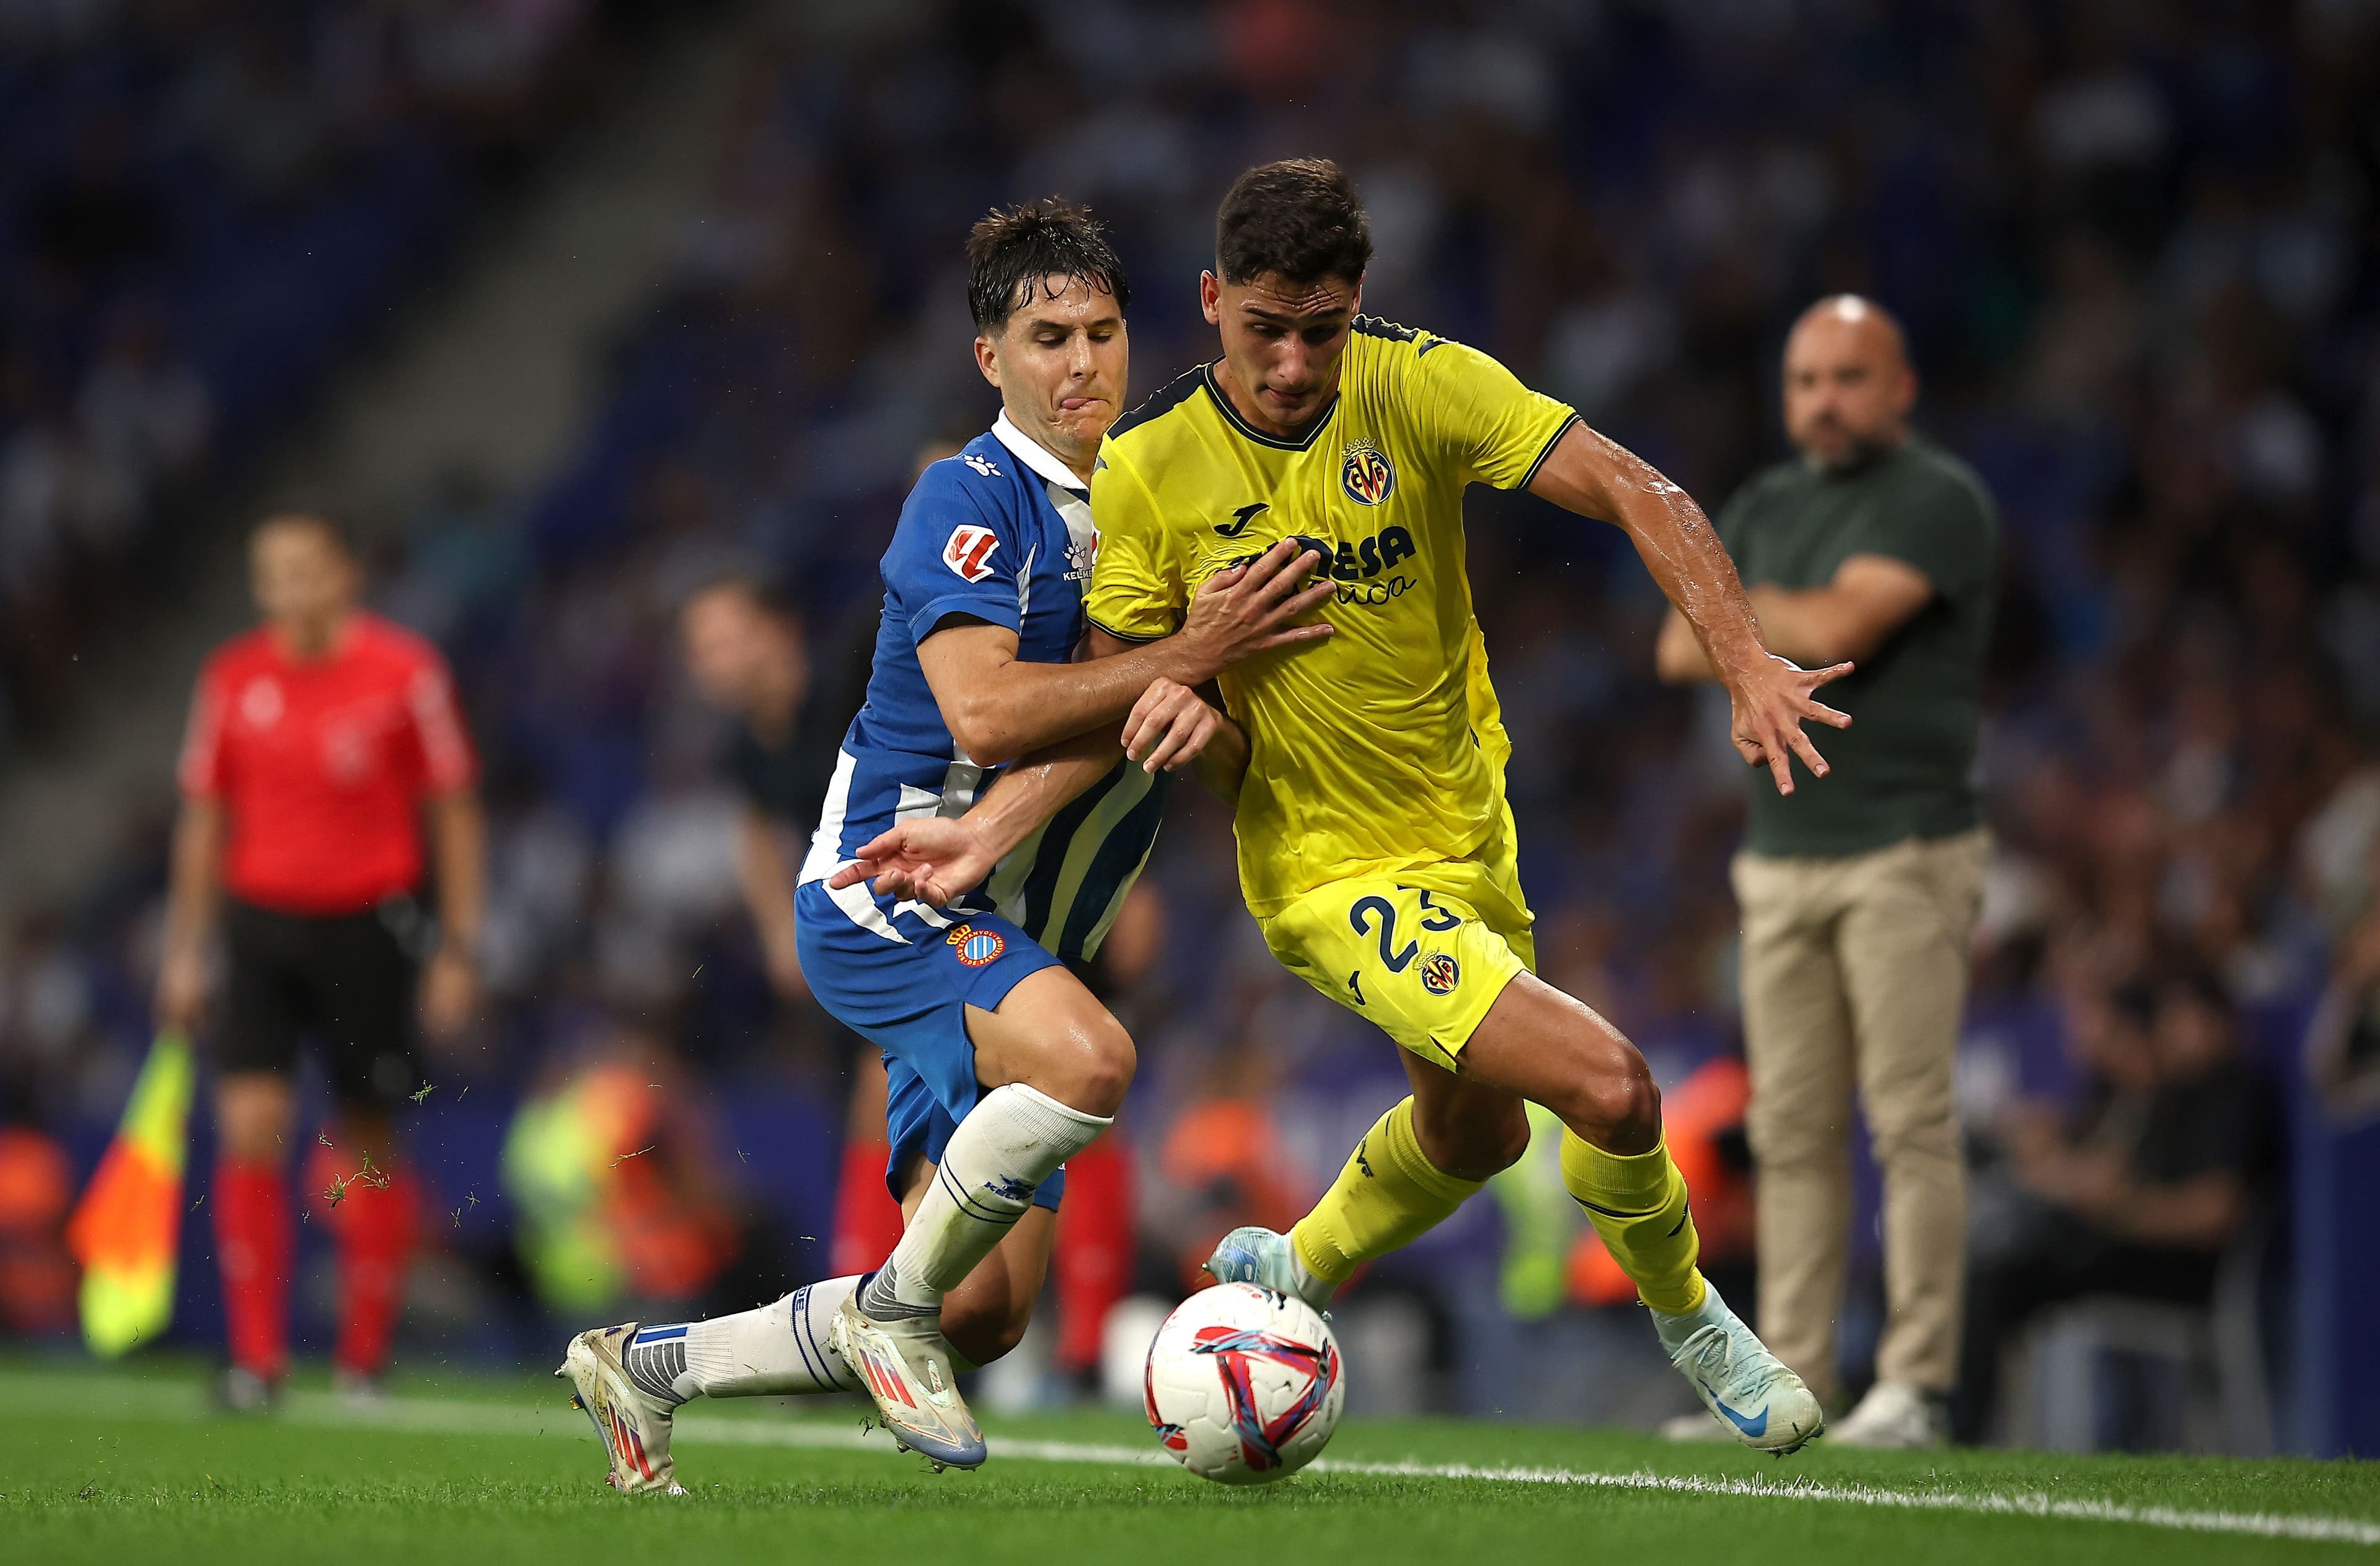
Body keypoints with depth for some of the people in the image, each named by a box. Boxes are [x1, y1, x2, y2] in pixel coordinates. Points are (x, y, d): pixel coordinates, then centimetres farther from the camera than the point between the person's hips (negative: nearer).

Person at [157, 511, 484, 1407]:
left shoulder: (405, 670, -4)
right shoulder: (232, 679, 4)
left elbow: (453, 812, 1)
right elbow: (204, 819, 13)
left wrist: (459, 948, -4)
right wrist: (185, 952, 10)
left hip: (369, 927, -2)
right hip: (261, 921, 2)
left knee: (370, 1147, 3)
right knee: (249, 1129, -13)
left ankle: (365, 1356, 16)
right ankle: (256, 1358, -9)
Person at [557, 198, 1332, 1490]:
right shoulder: (969, 499, -12)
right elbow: (985, 711, -25)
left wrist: (1196, 705, -19)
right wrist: (1188, 654, -26)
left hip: (1004, 941, 8)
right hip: (886, 893, -8)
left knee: (984, 1314, 3)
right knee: (1087, 1057, -37)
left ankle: (643, 1367, 21)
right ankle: (894, 1306, -14)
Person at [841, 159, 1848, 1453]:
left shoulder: (1422, 387, -14)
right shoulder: (1147, 469, -15)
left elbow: (1633, 493, -17)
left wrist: (1747, 667, -29)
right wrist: (986, 830, -19)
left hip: (1469, 829, 5)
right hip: (1335, 872, -5)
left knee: (1473, 1128, 27)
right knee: (1607, 1088, -18)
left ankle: (1295, 1272, 55)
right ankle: (1681, 1312, 13)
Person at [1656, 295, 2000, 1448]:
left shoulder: (1939, 501, -5)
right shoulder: (1766, 507, 18)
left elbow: (1838, 627, -17)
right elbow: (1681, 652, 10)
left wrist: (1740, 608, 1)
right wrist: (1799, 635, -6)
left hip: (1903, 856, -6)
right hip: (1780, 861, 7)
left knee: (1912, 1123, -9)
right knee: (1791, 1135, 4)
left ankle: (1915, 1385, -8)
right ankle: (1790, 1382, 5)